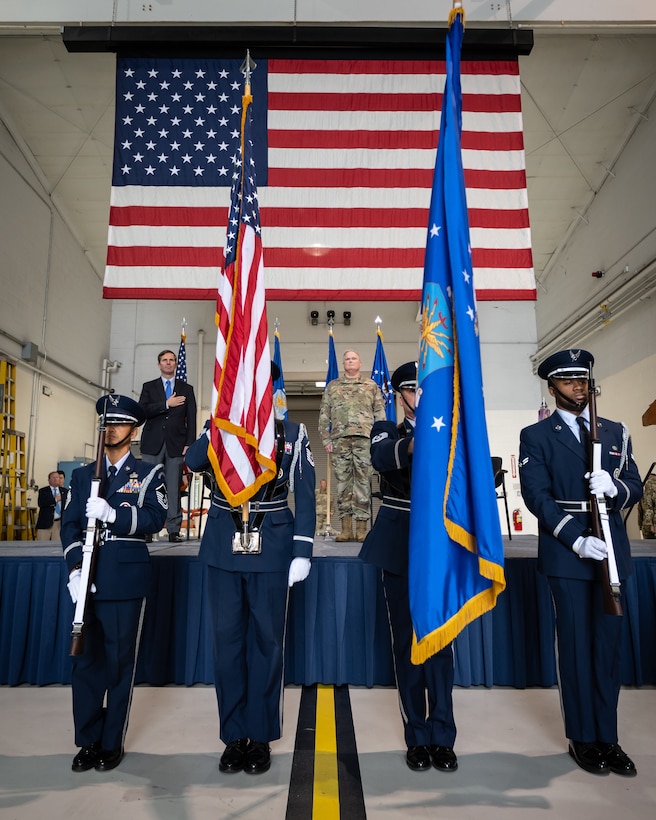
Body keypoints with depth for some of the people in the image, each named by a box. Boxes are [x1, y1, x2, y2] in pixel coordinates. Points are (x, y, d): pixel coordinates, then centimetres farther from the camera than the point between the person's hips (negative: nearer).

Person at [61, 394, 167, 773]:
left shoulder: (149, 473, 3)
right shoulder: (82, 475, 14)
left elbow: (155, 518, -10)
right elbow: (70, 524, 7)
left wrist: (113, 514, -25)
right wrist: (75, 567, -8)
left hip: (126, 581, -3)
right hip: (87, 581, 3)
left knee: (120, 663, 6)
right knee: (85, 660, 9)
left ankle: (112, 743, 23)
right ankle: (88, 741, 26)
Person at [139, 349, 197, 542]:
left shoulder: (186, 389, 12)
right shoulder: (149, 387, 14)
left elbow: (191, 419, 7)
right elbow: (142, 410, -3)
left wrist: (189, 444, -3)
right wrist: (166, 404, -10)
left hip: (176, 445, 0)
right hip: (152, 445, 1)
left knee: (174, 488, -1)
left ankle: (174, 529, 3)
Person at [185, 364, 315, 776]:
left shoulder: (292, 433, 3)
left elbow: (304, 495, 0)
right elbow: (194, 462, -10)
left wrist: (302, 551, -6)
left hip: (272, 548, -2)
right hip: (224, 546, 2)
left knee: (267, 640, 7)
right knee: (228, 638, 8)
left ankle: (261, 736, 22)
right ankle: (234, 735, 23)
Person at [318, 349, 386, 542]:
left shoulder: (371, 386, 15)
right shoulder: (332, 386, 17)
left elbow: (380, 414, 11)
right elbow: (324, 415, 13)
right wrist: (326, 439, 4)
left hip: (364, 438, -1)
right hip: (340, 439, 1)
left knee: (363, 481, -3)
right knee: (343, 481, 1)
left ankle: (361, 528, 2)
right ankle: (346, 528, 6)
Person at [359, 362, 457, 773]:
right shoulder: (386, 431, 3)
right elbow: (382, 458, -21)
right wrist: (410, 446, -43)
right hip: (399, 546, 0)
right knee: (406, 640, 7)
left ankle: (442, 736, 14)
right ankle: (418, 737, 19)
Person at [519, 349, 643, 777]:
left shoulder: (616, 432, 12)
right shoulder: (536, 436, 0)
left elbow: (635, 487, 7)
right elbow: (537, 496, -9)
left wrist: (614, 487, -16)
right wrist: (577, 540, -18)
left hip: (612, 549, 4)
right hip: (566, 551, -4)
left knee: (609, 644, 9)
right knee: (577, 645, 5)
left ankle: (608, 737, 22)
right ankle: (583, 738, 19)